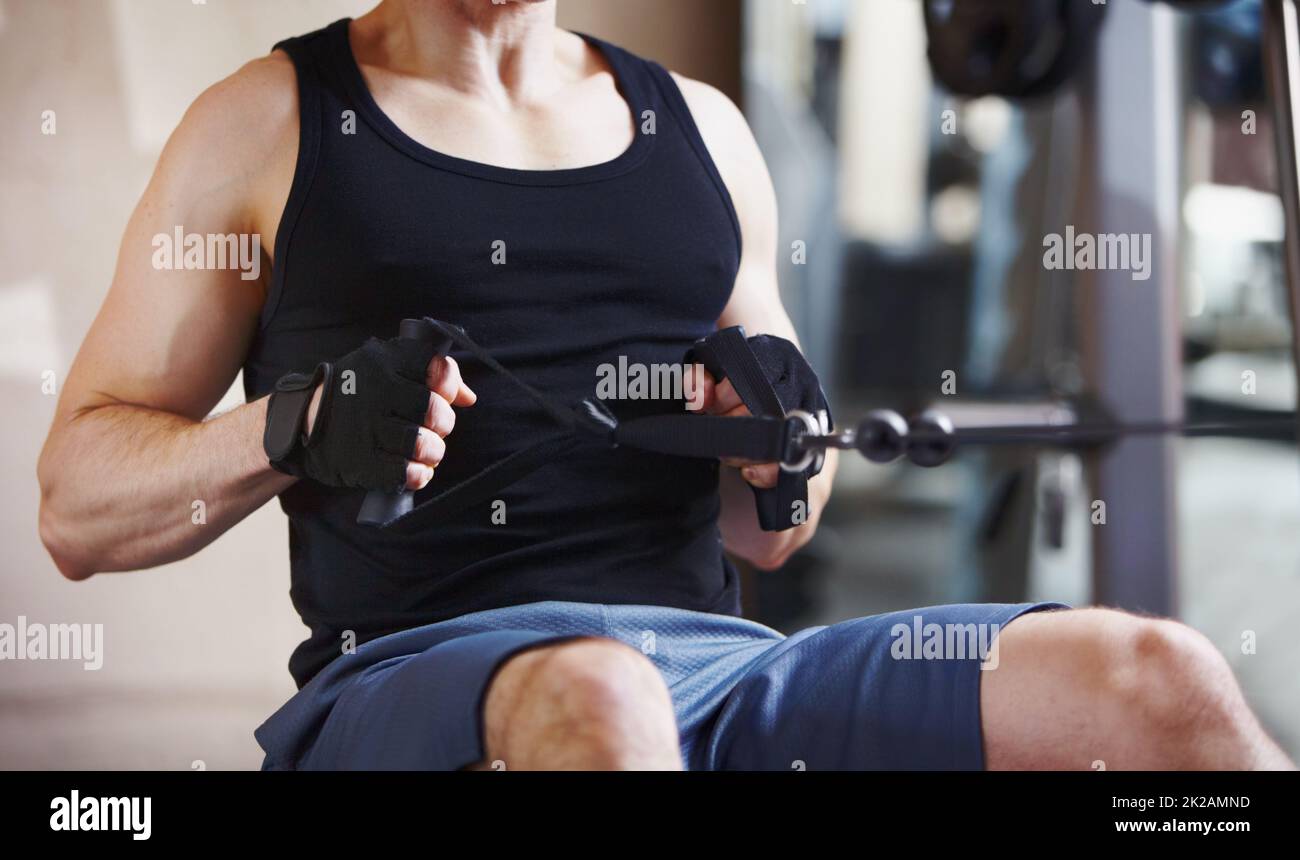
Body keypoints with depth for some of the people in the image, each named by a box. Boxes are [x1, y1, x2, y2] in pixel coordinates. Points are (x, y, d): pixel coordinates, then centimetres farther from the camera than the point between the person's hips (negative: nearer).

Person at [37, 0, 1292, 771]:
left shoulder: (697, 129, 21)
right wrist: (298, 425, -12)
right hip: (411, 680, -4)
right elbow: (76, 508, 7)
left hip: (716, 668, 4)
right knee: (591, 694, -41)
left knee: (1158, 684, -20)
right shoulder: (268, 126, 10)